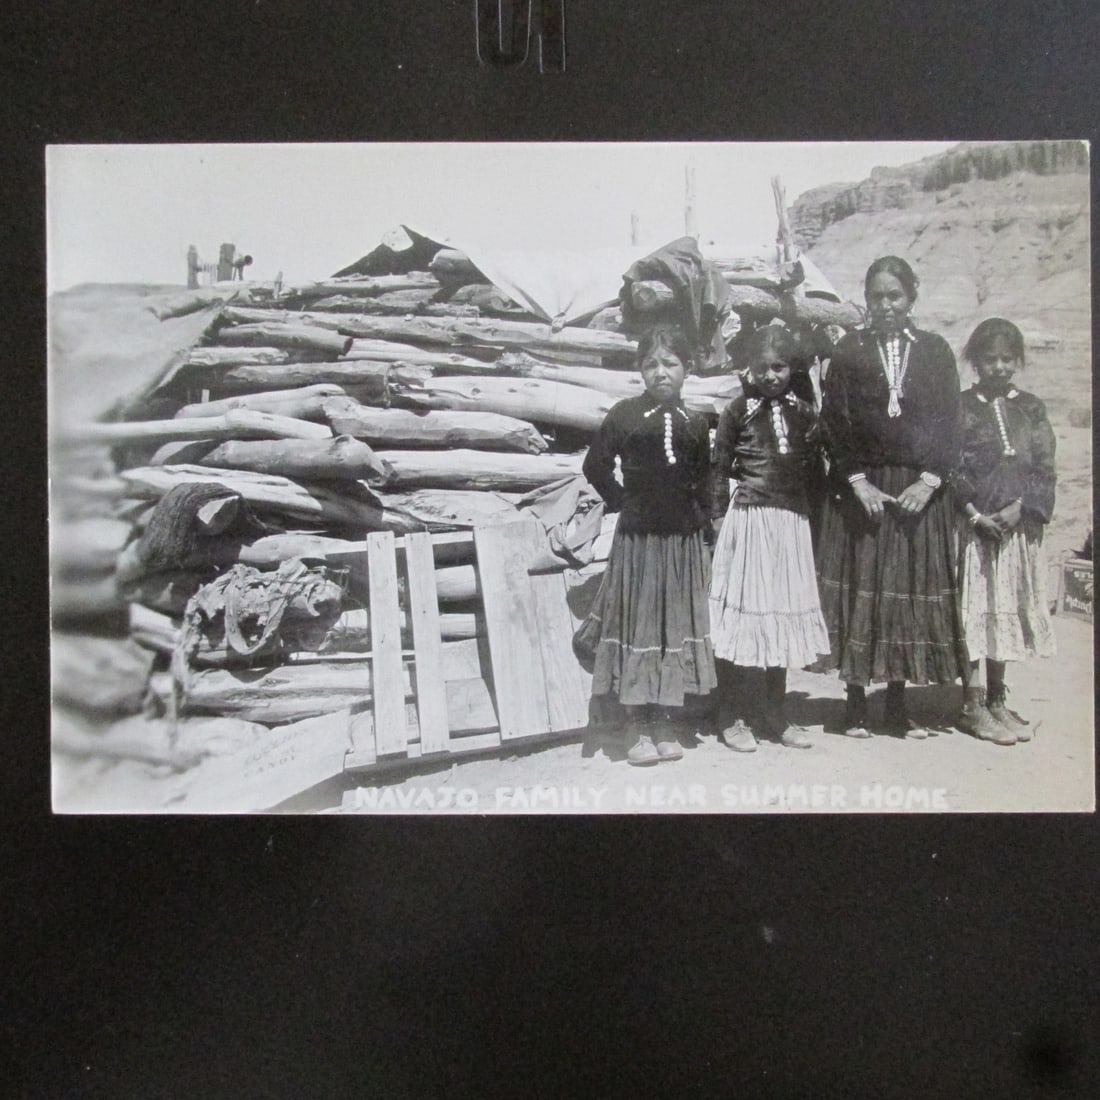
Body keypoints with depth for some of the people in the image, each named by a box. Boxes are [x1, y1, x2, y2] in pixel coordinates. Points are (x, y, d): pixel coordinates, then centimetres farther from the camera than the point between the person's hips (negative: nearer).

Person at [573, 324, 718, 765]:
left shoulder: (694, 424, 6)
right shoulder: (625, 415, -3)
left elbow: (703, 485, 11)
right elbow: (595, 467, 3)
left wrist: (705, 540, 7)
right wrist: (623, 501, 0)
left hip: (683, 539, 3)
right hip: (638, 537, -3)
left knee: (676, 624, 7)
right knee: (637, 624, 2)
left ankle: (665, 725, 18)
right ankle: (637, 727, 12)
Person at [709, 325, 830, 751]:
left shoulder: (804, 413, 9)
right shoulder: (739, 410, -2)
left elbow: (815, 472, 13)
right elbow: (720, 468, 0)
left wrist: (811, 516, 7)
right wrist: (721, 516, -3)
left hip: (792, 524, 4)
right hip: (748, 520, -4)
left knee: (784, 614, 11)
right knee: (741, 614, 0)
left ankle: (775, 715, 24)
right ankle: (731, 718, 12)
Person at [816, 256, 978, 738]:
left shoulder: (934, 350, 8)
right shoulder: (849, 350, 4)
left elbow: (948, 422, 4)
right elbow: (834, 422, -2)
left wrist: (929, 480, -9)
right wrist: (858, 481, -12)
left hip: (919, 490, 1)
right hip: (860, 489, -1)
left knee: (913, 590, 4)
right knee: (858, 587, 0)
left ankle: (897, 704, 14)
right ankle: (855, 701, 10)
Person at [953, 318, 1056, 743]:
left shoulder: (1031, 408, 9)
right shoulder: (960, 407, 0)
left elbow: (1043, 469, 4)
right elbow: (950, 466, -6)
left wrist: (1019, 506, -11)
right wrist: (975, 514, -14)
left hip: (1019, 526, 3)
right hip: (972, 524, -3)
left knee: (1008, 608, 8)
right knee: (973, 608, -3)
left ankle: (996, 699, 20)